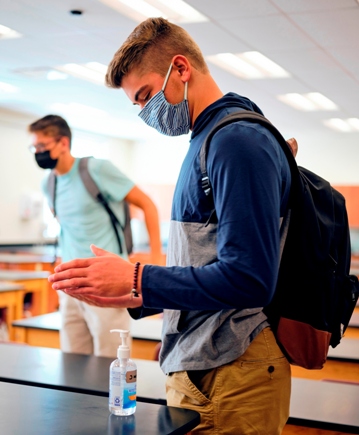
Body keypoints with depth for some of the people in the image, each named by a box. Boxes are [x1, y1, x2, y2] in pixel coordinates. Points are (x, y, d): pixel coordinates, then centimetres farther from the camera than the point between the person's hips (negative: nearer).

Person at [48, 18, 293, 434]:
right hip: (196, 371, 9)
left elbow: (248, 279, -24)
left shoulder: (237, 141, -16)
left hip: (228, 382, -9)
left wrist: (136, 278, -16)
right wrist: (131, 298, 10)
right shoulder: (207, 142, 15)